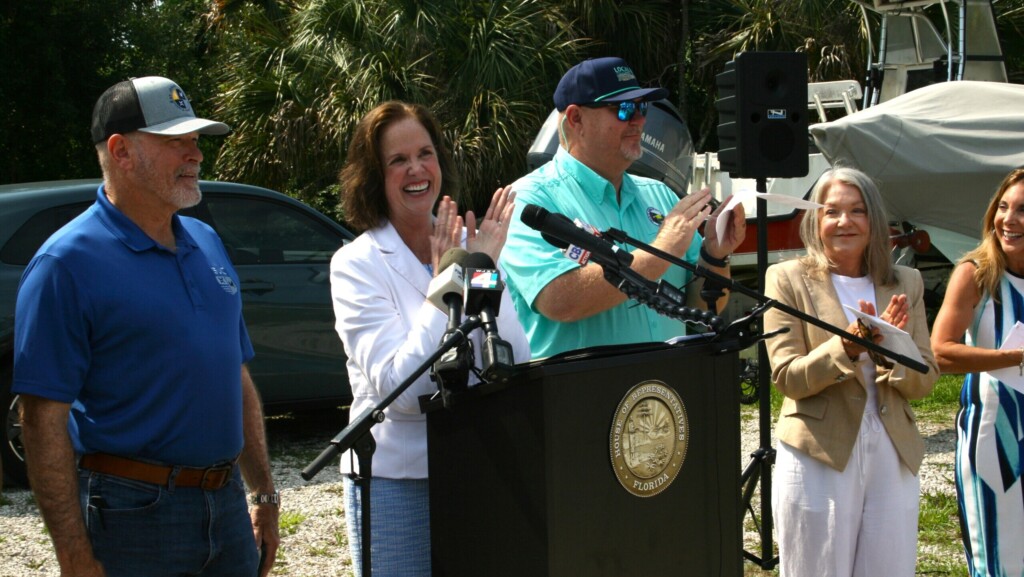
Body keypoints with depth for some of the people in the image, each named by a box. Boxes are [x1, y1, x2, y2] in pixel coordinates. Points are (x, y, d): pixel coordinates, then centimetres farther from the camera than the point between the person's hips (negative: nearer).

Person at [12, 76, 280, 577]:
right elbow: (43, 421, -16)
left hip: (227, 510, 7)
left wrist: (265, 496, 16)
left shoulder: (206, 244, 12)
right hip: (130, 514, -7)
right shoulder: (67, 265, -11)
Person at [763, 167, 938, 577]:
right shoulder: (788, 279, 1)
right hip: (820, 457, -3)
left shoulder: (906, 284, 11)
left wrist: (890, 346, -14)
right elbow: (787, 377, -6)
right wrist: (848, 346, -21)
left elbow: (924, 382, 6)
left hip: (893, 458, 3)